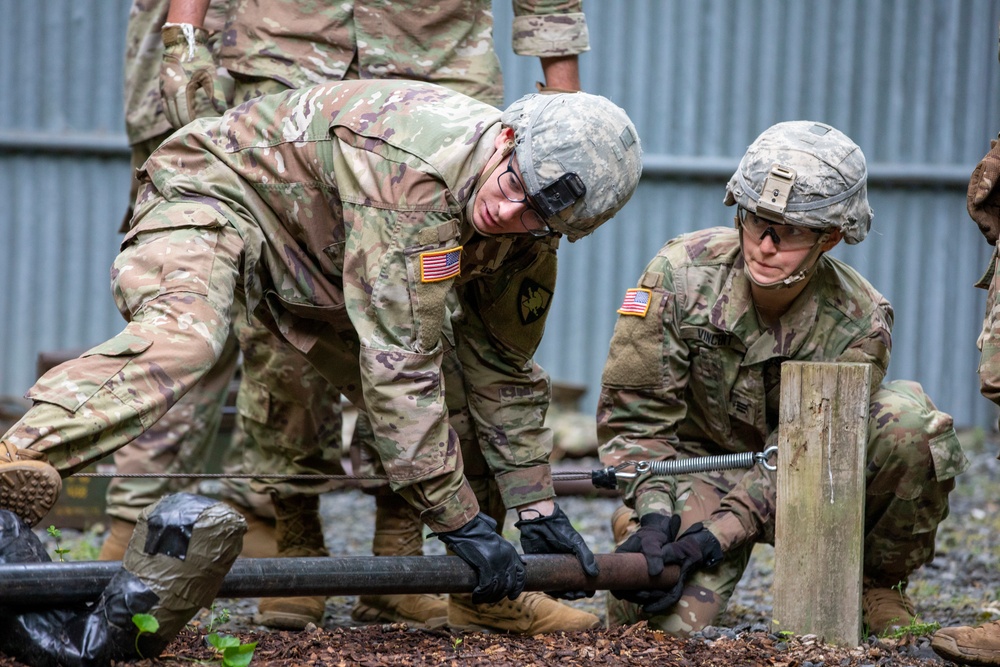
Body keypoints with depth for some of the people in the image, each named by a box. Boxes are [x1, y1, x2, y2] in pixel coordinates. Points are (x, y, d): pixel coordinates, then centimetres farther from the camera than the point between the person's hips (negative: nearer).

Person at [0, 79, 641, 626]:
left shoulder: (531, 231, -10)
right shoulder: (413, 168, -38)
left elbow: (506, 372, 6)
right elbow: (400, 363, -38)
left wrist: (540, 511, 7)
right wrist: (461, 520, -34)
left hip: (317, 259, 9)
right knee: (179, 340, -39)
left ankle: (478, 593, 18)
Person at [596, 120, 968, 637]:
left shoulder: (858, 323, -20)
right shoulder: (682, 273, -19)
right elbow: (634, 413, -15)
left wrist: (717, 535, -34)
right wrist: (654, 512, -31)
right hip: (701, 466, 0)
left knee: (910, 425, -29)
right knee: (661, 617, -29)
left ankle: (878, 585, -3)